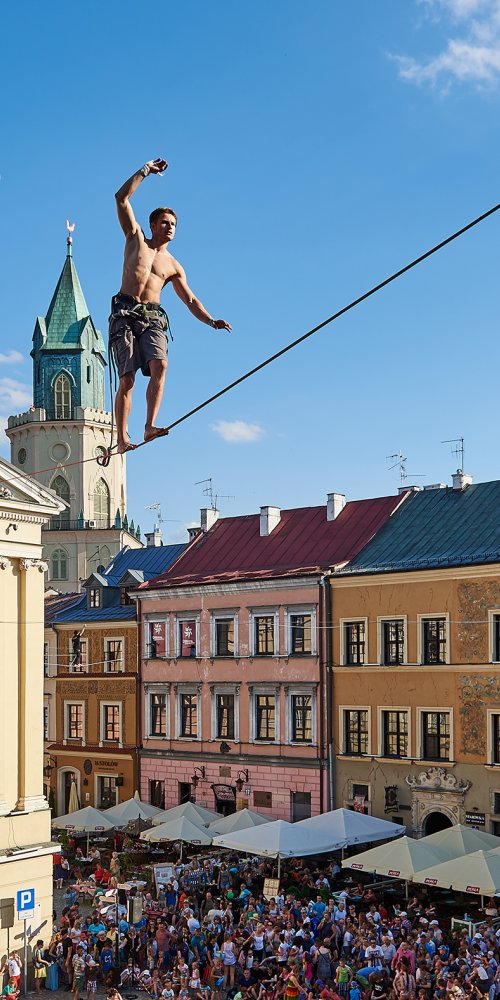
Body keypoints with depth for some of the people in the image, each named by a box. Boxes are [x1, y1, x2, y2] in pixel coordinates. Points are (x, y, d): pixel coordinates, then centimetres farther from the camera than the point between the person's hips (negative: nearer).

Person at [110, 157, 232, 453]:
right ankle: (122, 438, -9)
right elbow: (122, 199, 8)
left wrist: (211, 321, 4)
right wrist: (145, 171, 6)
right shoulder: (136, 239, 14)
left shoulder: (173, 266, 19)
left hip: (153, 318, 2)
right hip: (125, 313, -2)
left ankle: (150, 425, -30)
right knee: (127, 379, -11)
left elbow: (191, 300, 19)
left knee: (159, 365, -24)